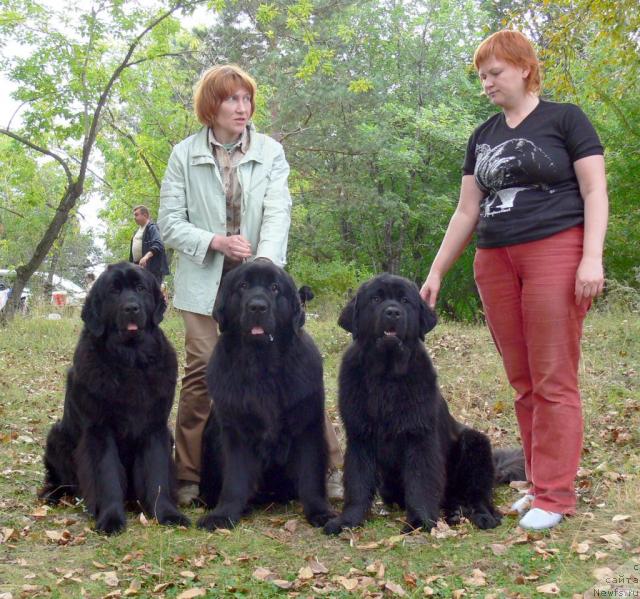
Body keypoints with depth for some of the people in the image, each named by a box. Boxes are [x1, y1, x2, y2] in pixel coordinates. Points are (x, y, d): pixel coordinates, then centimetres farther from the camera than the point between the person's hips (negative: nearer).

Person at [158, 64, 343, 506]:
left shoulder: (270, 152, 5)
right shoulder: (184, 155, 5)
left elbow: (278, 212, -7)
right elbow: (170, 222, 2)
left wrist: (265, 260, -25)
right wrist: (215, 241, -16)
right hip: (205, 282, 0)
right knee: (201, 375, -2)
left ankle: (332, 465, 3)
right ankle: (188, 477, 11)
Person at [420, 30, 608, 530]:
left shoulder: (565, 119, 2)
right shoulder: (483, 137, 17)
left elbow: (595, 191, -3)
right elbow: (467, 211, 18)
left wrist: (592, 257, -15)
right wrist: (437, 271, 13)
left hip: (555, 254, -5)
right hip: (495, 264, 6)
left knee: (553, 380, -5)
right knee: (522, 382, 6)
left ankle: (555, 494, 2)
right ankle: (541, 482, 15)